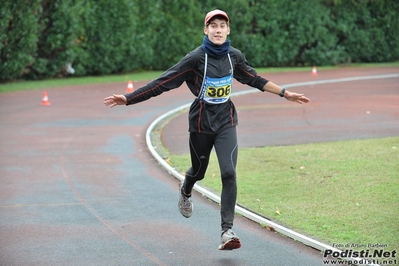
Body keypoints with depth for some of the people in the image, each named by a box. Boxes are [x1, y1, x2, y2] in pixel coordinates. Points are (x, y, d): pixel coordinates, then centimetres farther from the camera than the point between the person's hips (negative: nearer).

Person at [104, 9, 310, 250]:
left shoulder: (234, 56, -1)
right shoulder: (196, 58, -15)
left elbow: (254, 79, 17)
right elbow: (162, 83, -17)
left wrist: (285, 93, 19)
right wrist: (128, 99, -23)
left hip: (226, 121, 2)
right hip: (201, 121, -2)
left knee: (229, 173, -14)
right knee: (199, 171, 16)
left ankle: (227, 231, -15)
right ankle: (186, 192, 55)